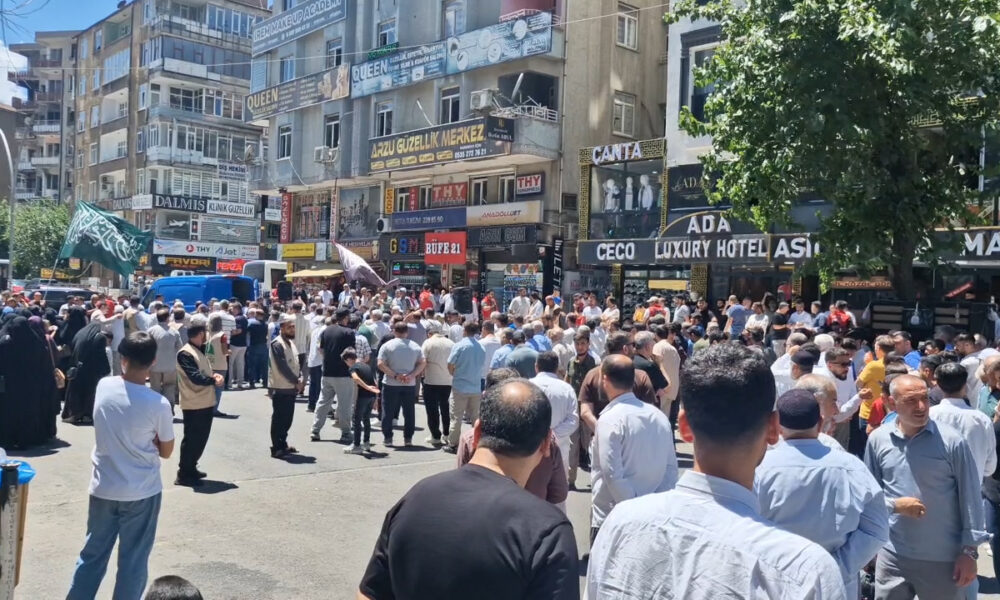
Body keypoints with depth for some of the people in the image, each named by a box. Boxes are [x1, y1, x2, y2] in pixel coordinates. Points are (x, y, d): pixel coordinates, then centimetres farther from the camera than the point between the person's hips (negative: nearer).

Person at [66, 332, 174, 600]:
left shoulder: (103, 386, -9)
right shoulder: (159, 404, -19)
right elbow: (166, 451, -6)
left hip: (103, 488, 4)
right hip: (141, 492, -4)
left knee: (93, 553, 20)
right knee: (133, 560, 10)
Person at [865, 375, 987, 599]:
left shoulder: (951, 441, -9)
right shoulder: (878, 439, -2)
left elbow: (970, 498, -4)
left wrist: (970, 550, -5)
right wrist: (895, 505, -11)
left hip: (943, 559, -2)